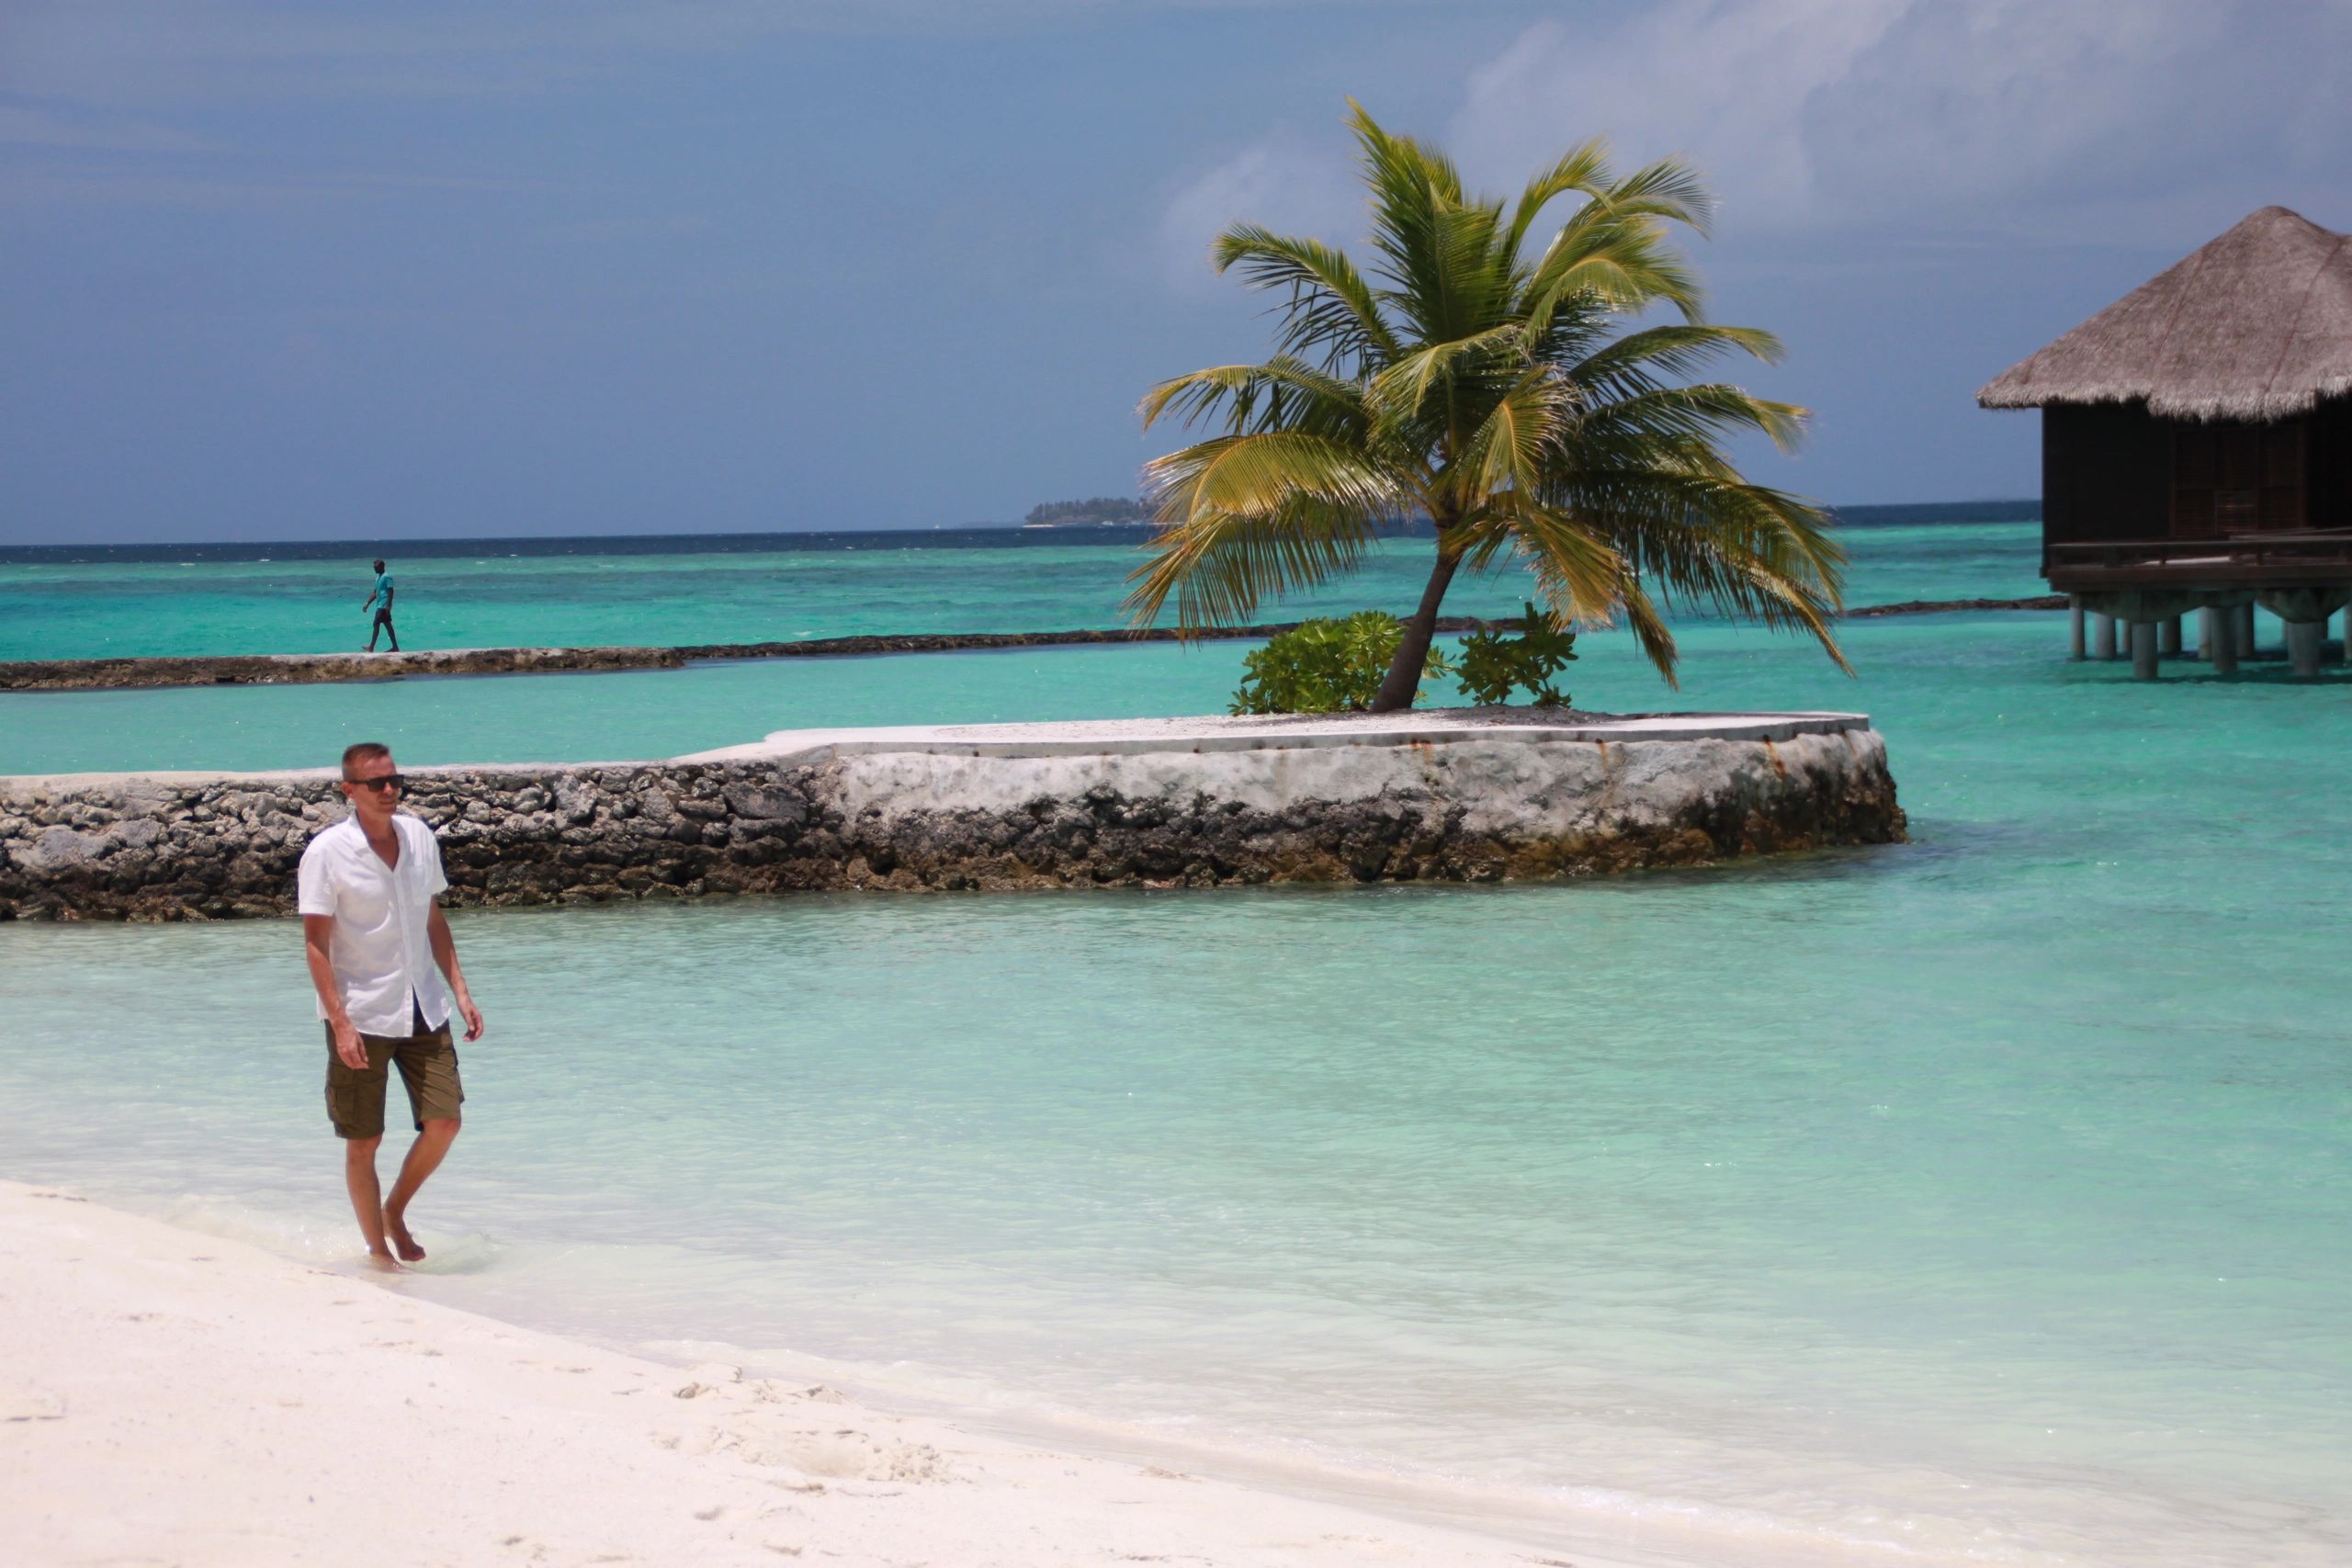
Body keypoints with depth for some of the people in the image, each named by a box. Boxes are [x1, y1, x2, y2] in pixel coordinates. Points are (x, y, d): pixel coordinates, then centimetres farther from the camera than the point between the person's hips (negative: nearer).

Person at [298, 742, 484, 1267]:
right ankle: (378, 1249, 17)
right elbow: (316, 944, -12)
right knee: (363, 1142, 2)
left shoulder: (419, 837, 5)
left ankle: (396, 1212, 24)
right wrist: (340, 1023, -19)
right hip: (360, 1016, -5)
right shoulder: (326, 853, -11)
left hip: (422, 1009, 5)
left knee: (444, 1123, -1)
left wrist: (461, 991, 10)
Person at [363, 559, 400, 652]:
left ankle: (371, 647, -9)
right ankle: (395, 647, 9)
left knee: (376, 624, -11)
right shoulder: (378, 578, 18)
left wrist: (388, 605, -23)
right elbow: (375, 593, 24)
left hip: (384, 606, -10)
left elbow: (391, 591, -17)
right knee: (388, 626, 8)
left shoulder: (387, 577, -10)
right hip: (379, 606, 10)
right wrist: (367, 604, 19)